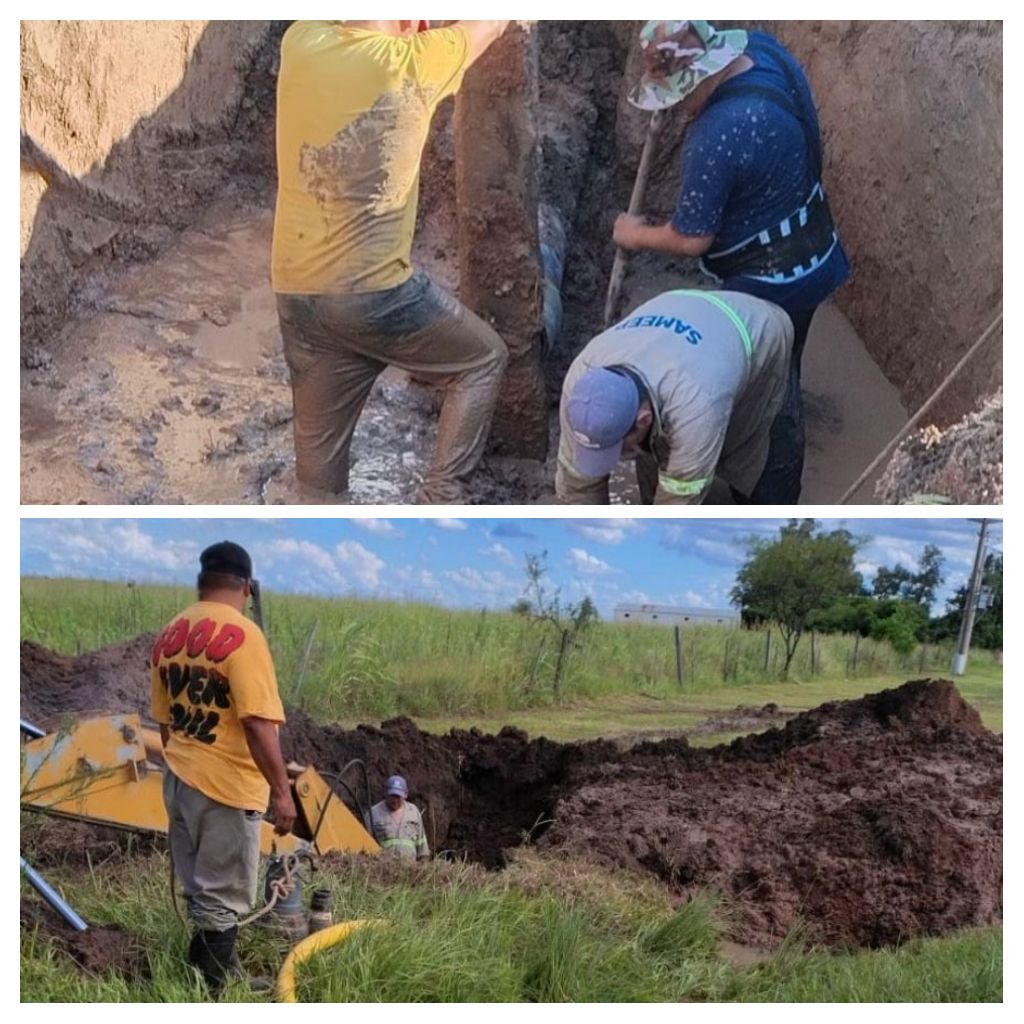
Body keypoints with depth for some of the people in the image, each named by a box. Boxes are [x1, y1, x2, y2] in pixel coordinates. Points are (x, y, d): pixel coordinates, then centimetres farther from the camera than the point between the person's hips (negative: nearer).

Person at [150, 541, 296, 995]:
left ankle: (207, 968, 31)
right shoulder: (240, 634, -18)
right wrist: (281, 791, -18)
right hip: (226, 786, -7)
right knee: (221, 901, 2)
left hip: (178, 781, 7)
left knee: (199, 892, 19)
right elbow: (258, 723, -23)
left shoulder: (168, 635, 5)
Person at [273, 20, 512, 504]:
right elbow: (489, 24, 7)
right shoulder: (411, 63, -11)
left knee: (318, 446, 15)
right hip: (374, 290, -5)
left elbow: (325, 19, 26)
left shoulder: (302, 46, 1)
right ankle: (439, 497, 10)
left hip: (297, 292, 5)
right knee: (484, 359, 16)